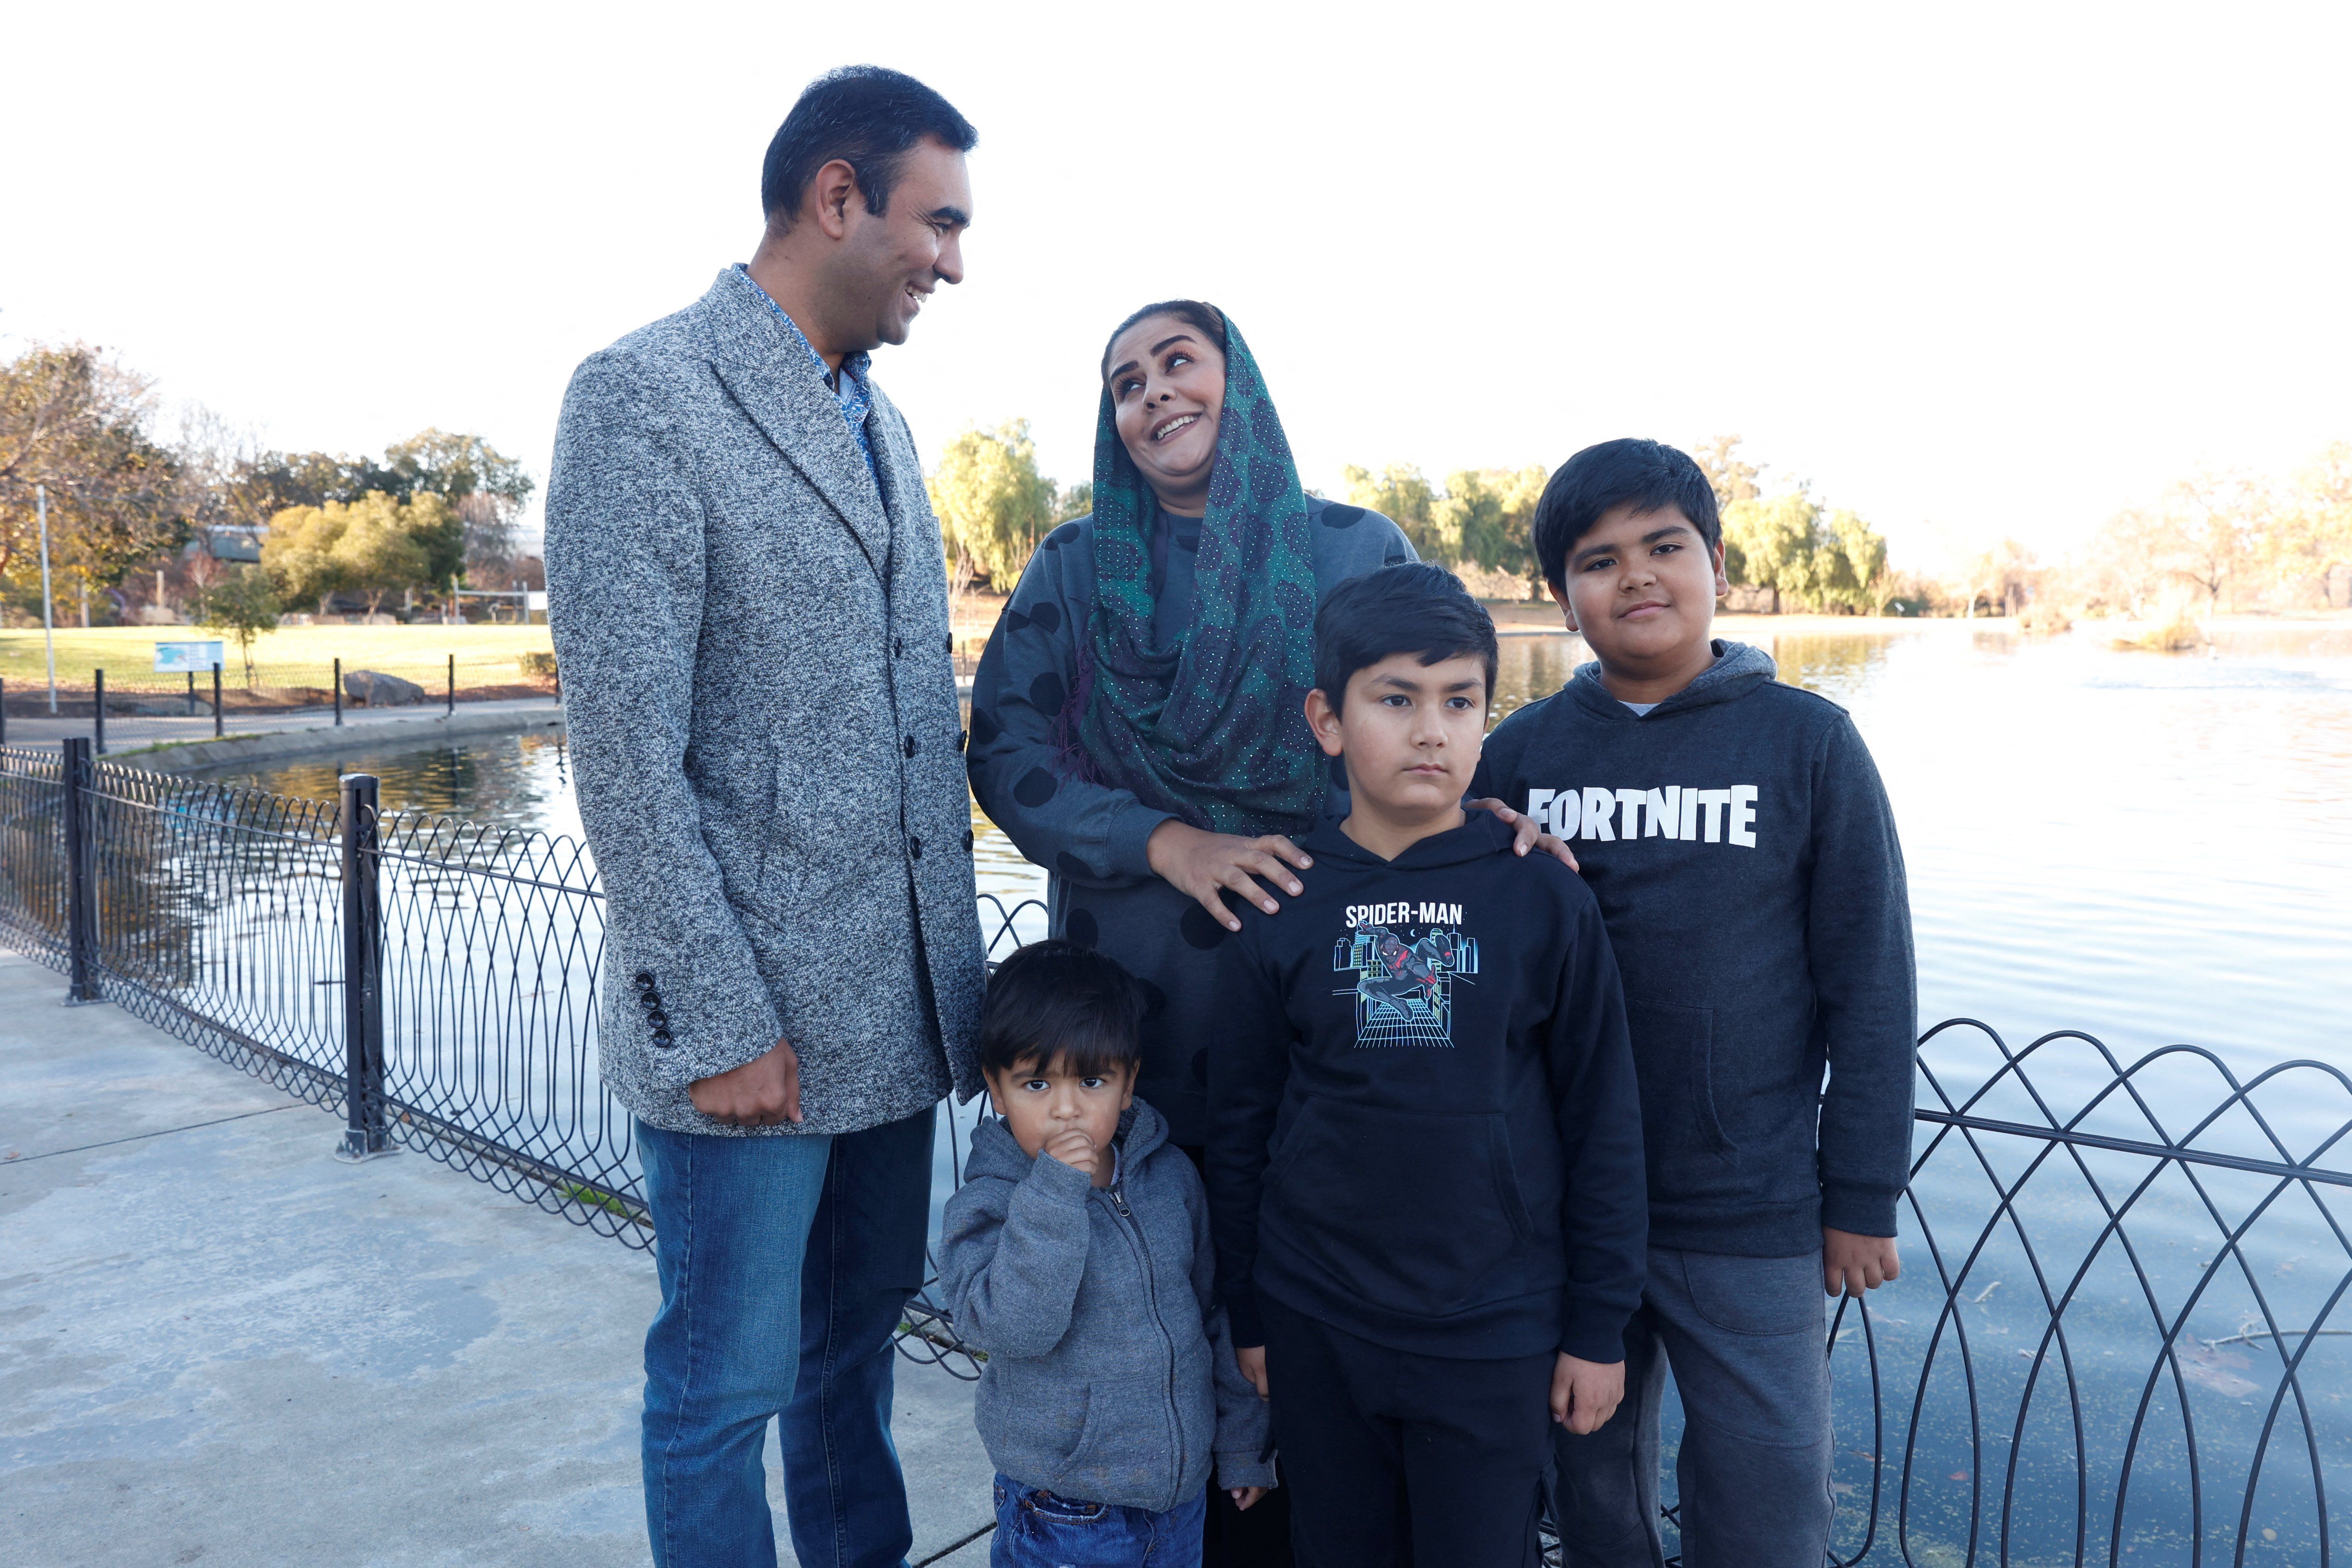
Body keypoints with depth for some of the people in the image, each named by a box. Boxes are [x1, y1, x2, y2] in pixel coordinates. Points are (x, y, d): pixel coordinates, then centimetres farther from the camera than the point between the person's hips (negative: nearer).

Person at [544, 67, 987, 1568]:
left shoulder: (880, 420, 14)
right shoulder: (644, 398, -10)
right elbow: (628, 746, -15)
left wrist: (956, 948, 12)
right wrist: (715, 1022, -16)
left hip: (897, 999, 7)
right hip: (753, 1016, -7)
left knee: (860, 1343, 21)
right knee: (729, 1386, 9)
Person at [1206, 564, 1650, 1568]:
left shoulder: (1543, 898, -7)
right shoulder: (1282, 906, -5)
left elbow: (1601, 1120, -2)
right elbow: (1240, 1125, 3)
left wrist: (1599, 1325, 0)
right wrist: (1248, 1315, 6)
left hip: (1495, 1335, -1)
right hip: (1317, 1332, 2)